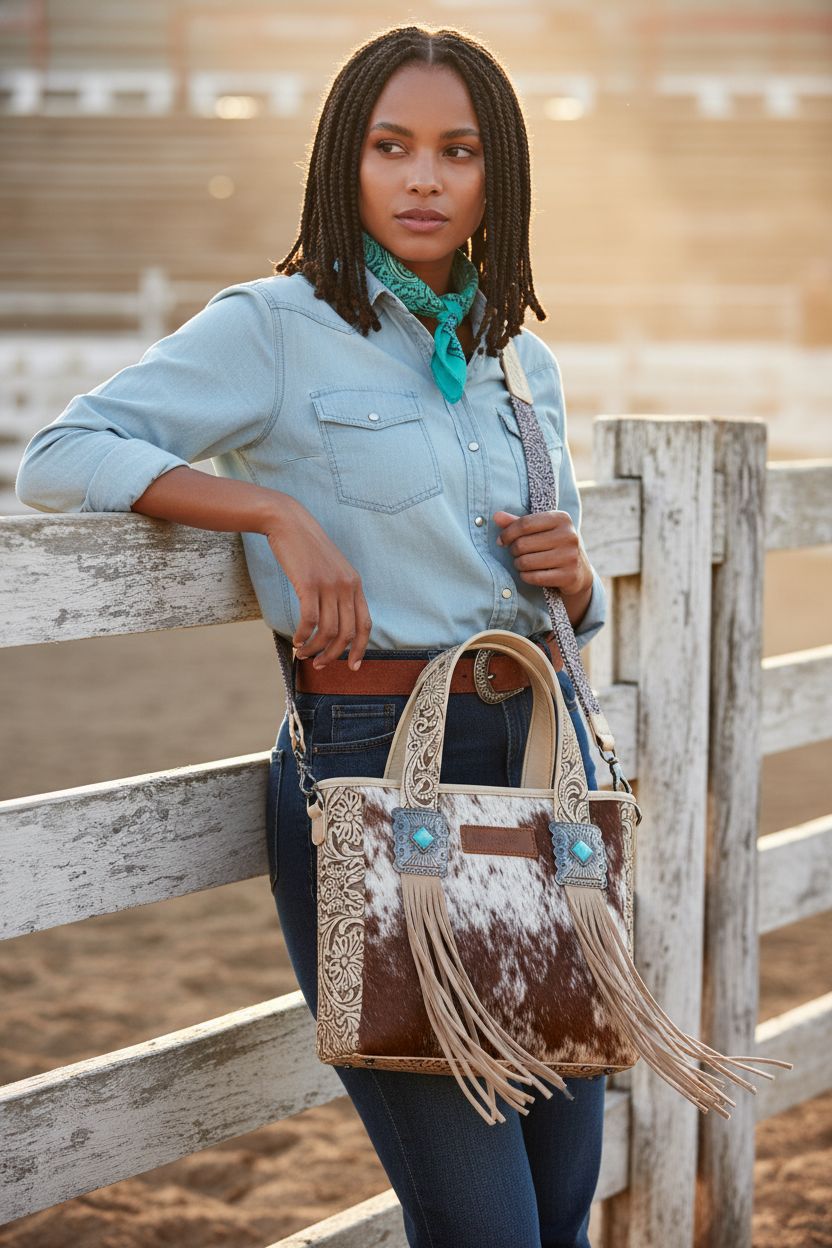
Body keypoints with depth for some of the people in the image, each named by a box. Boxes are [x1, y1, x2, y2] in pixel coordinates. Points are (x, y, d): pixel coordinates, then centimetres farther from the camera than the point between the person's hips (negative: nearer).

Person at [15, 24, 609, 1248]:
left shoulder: (522, 360, 15)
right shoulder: (274, 327, -3)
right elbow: (61, 457, -13)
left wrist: (572, 572, 1)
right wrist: (275, 510, -21)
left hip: (547, 754, 6)